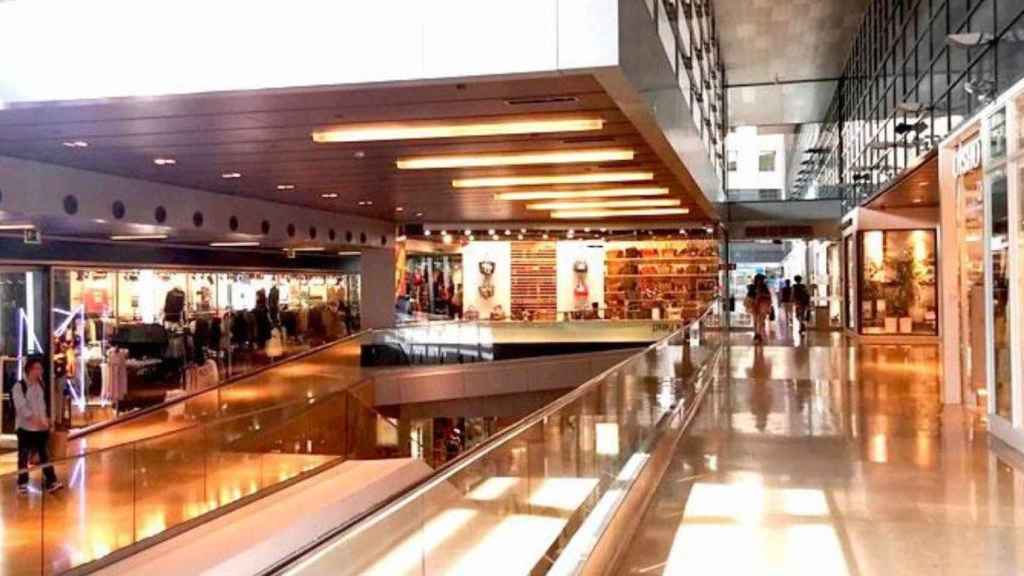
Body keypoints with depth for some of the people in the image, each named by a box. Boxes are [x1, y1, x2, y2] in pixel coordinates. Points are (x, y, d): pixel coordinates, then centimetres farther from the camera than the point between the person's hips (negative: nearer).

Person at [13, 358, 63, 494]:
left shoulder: (40, 385, 10)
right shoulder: (19, 386, -12)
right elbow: (21, 407, -20)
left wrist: (45, 420, 5)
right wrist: (36, 420, -28)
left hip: (41, 427, 6)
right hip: (25, 426, -6)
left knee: (45, 455, 7)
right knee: (24, 456, 4)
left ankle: (51, 482, 8)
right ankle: (22, 484, 15)